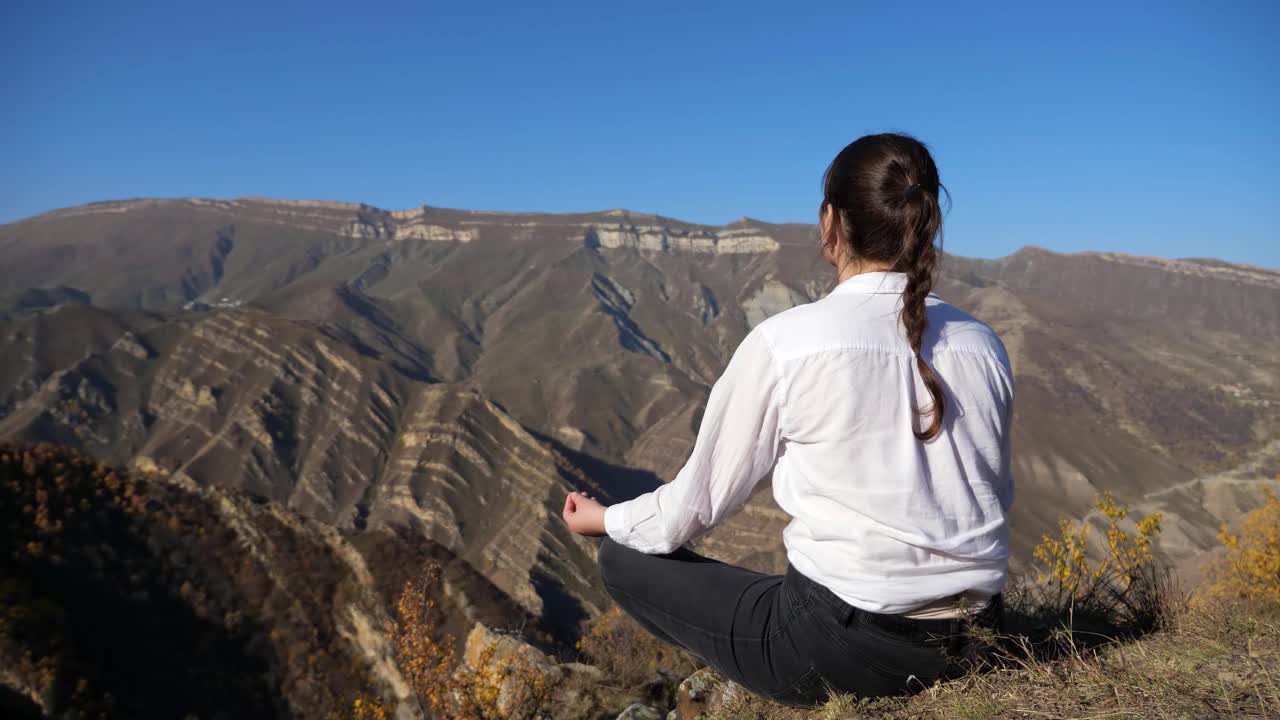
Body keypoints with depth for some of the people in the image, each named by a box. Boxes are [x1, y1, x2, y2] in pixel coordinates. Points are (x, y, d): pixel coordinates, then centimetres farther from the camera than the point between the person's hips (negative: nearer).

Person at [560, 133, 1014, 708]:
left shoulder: (784, 342, -17)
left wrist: (603, 518, 13)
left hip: (844, 650, -7)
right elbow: (992, 497, 12)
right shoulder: (983, 346, -2)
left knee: (624, 559, 9)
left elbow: (700, 501, -7)